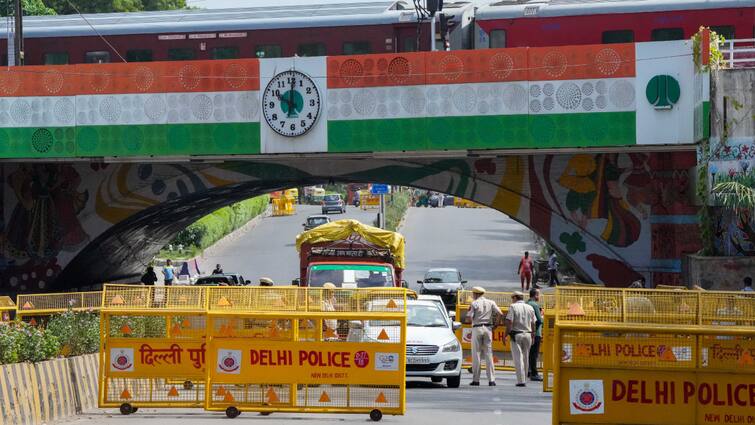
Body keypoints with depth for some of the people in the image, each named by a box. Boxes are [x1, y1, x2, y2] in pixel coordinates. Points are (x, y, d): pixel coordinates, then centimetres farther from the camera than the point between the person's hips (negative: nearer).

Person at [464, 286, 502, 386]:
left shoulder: (474, 304, -4)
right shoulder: (491, 303, 5)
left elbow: (469, 319, -9)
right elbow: (500, 314, -4)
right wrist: (495, 321, 12)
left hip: (477, 329, -3)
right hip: (488, 328, 3)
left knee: (476, 354, 1)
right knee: (488, 354, 3)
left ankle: (476, 379, 0)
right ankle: (491, 380, -3)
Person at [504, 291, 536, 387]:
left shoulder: (513, 307, -5)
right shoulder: (530, 308, 9)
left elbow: (509, 322, -12)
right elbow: (533, 324, 9)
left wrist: (505, 335, -7)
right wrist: (532, 336, 17)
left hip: (516, 335, -4)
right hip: (527, 334, 4)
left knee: (518, 358, -5)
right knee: (526, 358, 12)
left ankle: (521, 380, -11)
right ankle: (524, 379, 16)